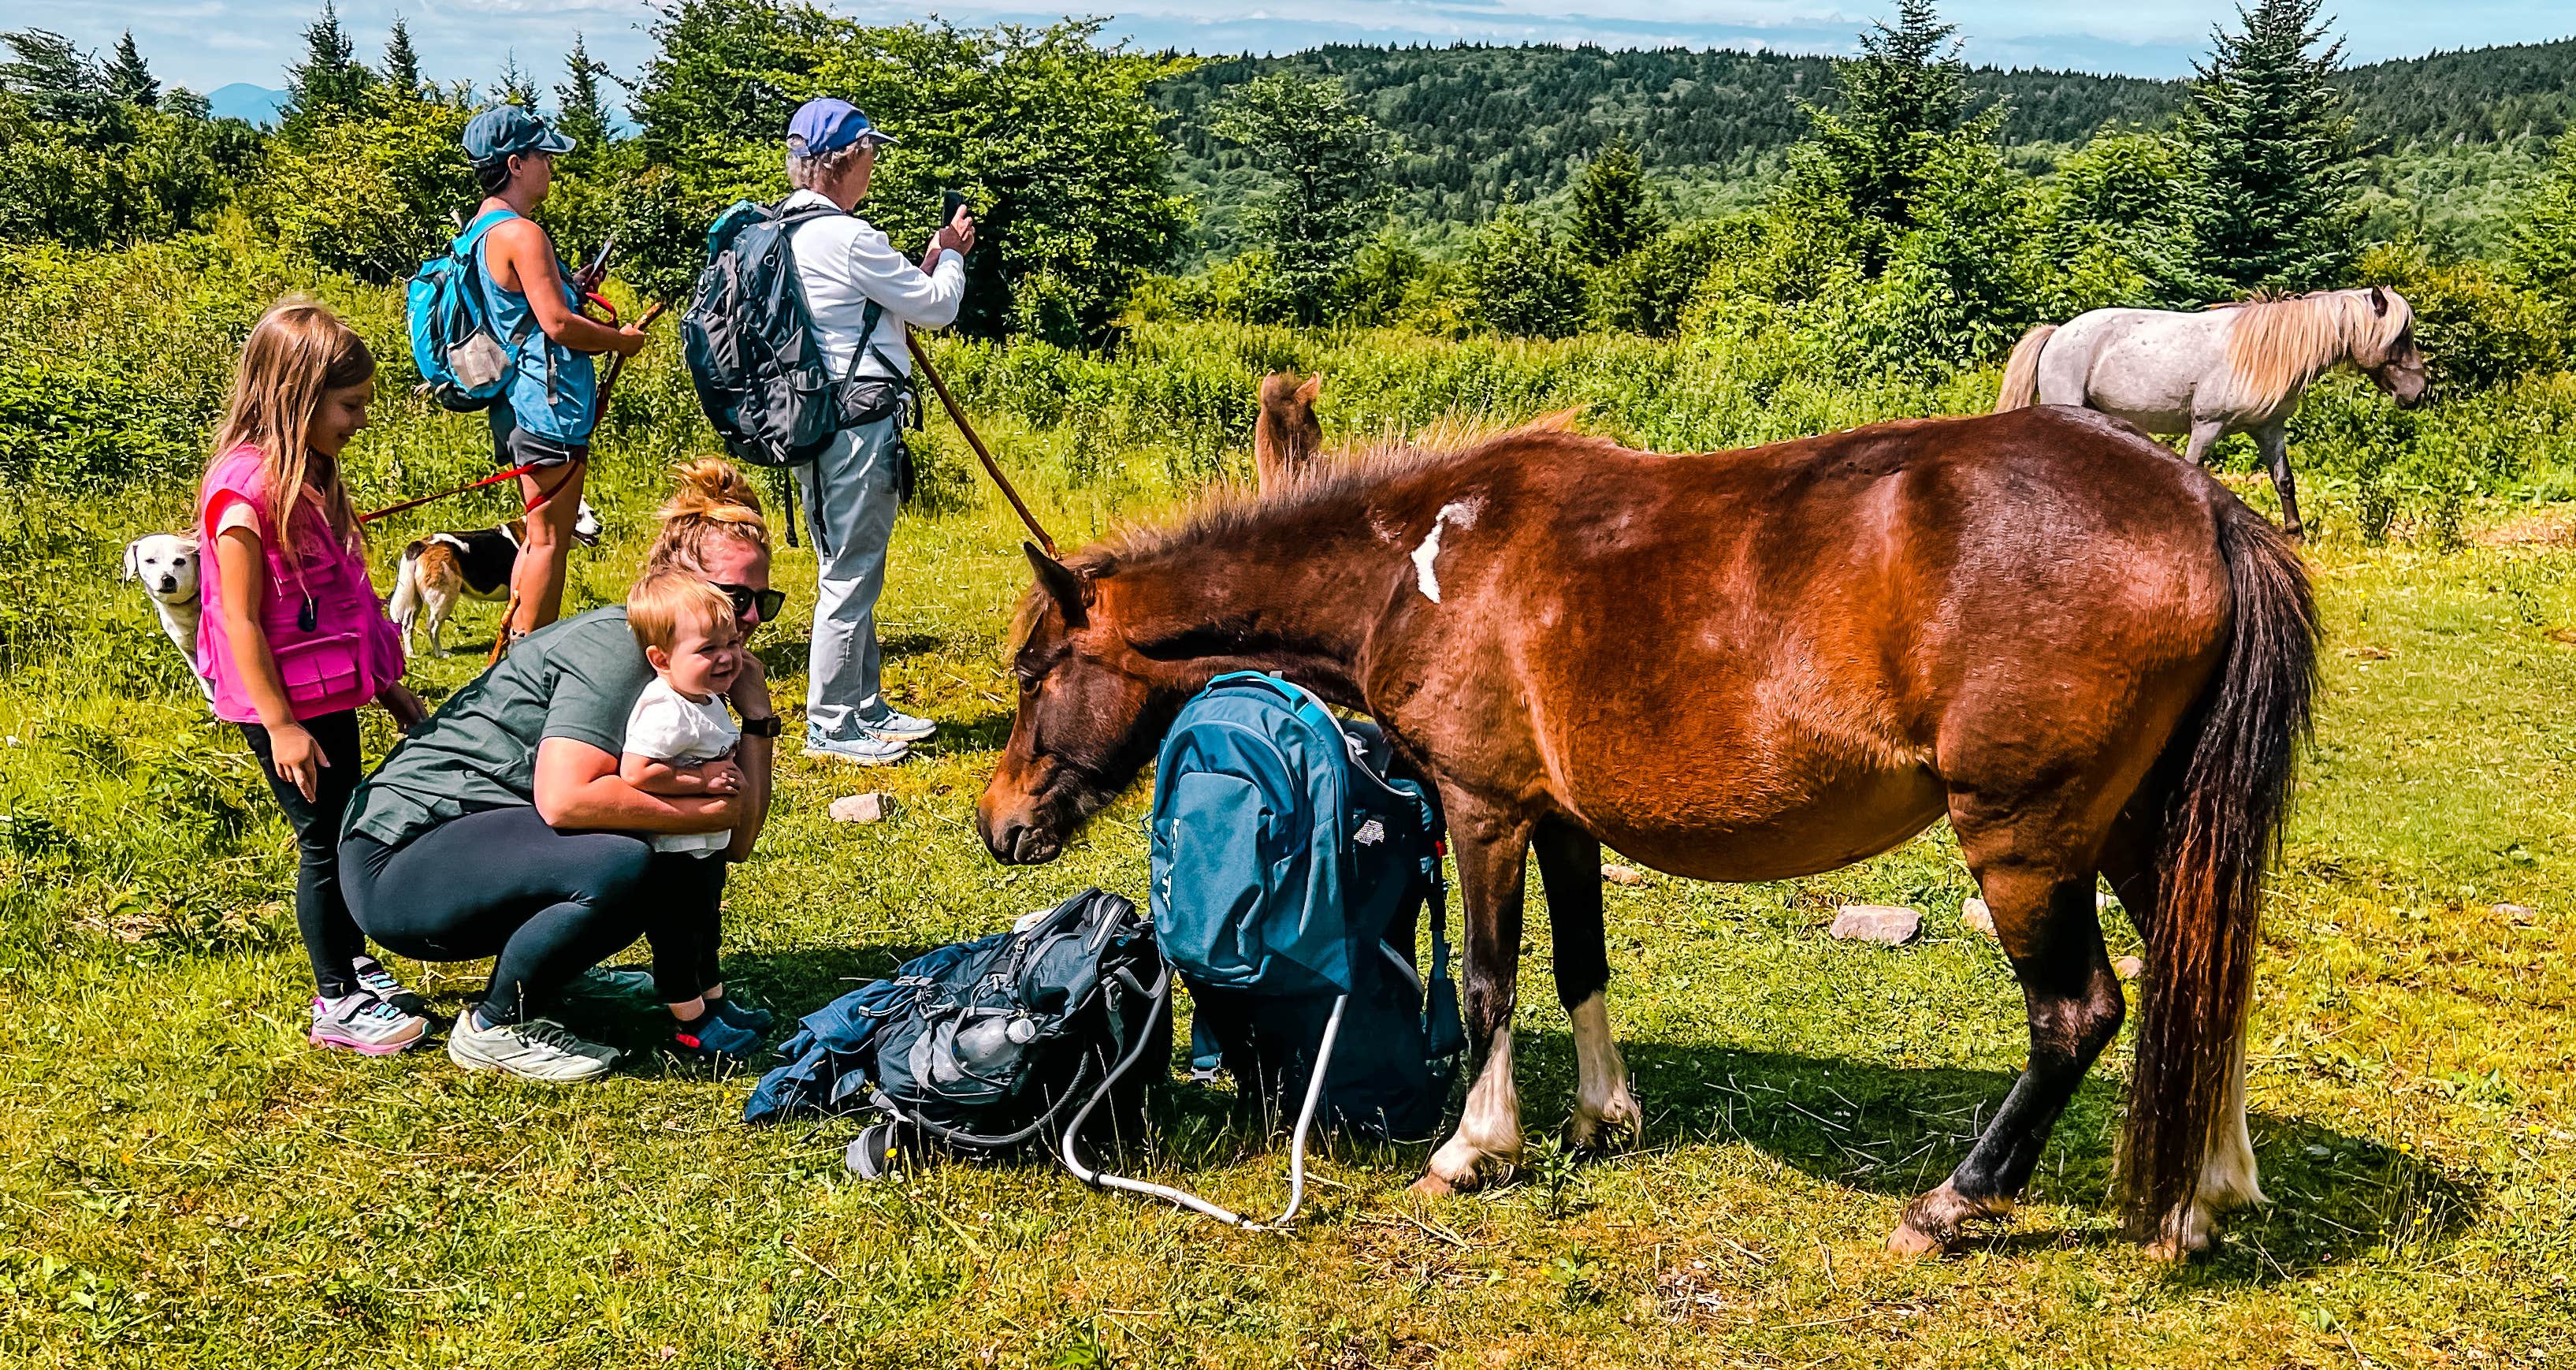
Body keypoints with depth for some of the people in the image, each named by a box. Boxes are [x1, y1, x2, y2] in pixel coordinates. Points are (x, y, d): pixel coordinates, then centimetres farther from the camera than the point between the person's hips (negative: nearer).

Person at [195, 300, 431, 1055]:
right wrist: (279, 724, -20)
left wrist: (385, 683, 17)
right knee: (326, 841, 0)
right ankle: (337, 1003, 11)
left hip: (330, 695, 9)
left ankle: (355, 965, 32)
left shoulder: (311, 477, 9)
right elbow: (239, 619, -20)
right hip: (284, 705, -9)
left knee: (345, 834, 17)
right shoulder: (245, 489, -20)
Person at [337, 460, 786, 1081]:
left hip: (489, 840, 9)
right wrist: (704, 809, -24)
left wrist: (756, 713, -3)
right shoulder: (616, 648, -19)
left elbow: (737, 838, 6)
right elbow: (564, 798, -34)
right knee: (619, 864, -30)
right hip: (395, 863, -9)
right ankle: (495, 1026, -8)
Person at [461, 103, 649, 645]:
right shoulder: (521, 234, -16)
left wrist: (569, 289, 17)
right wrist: (623, 340, -7)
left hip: (517, 406, 11)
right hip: (547, 403, -10)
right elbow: (556, 323, -21)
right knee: (550, 539, -3)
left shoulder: (480, 230, 16)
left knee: (540, 535, 18)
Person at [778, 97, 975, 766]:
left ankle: (866, 709, 25)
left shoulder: (788, 230, 14)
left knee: (850, 572, 16)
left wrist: (930, 260, 16)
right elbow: (936, 307, -7)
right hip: (856, 423, -10)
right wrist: (951, 254, 10)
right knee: (850, 577, -4)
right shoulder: (846, 236, -16)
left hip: (817, 423, 10)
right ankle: (831, 726, 2)